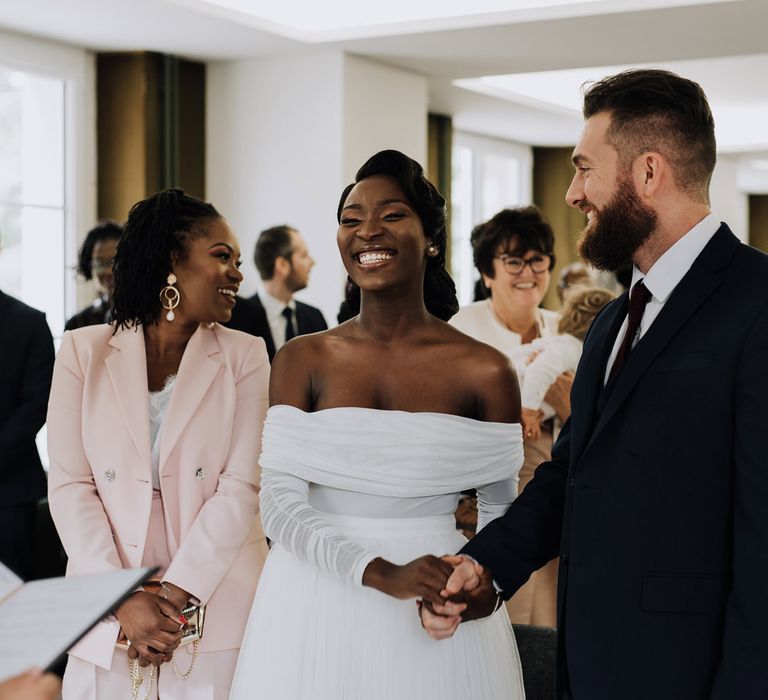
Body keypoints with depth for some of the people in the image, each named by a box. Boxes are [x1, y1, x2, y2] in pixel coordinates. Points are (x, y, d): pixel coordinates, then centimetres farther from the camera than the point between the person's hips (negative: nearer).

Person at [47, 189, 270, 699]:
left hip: (215, 604, 0)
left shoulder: (245, 356, 2)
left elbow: (242, 485, -6)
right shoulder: (84, 351, 2)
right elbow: (70, 485, -3)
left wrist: (177, 594, -14)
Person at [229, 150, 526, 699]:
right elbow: (281, 504, -7)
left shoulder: (485, 372, -3)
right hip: (317, 611, 1)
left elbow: (502, 512, 6)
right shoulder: (303, 360, -1)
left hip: (437, 615, 0)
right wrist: (383, 573, -20)